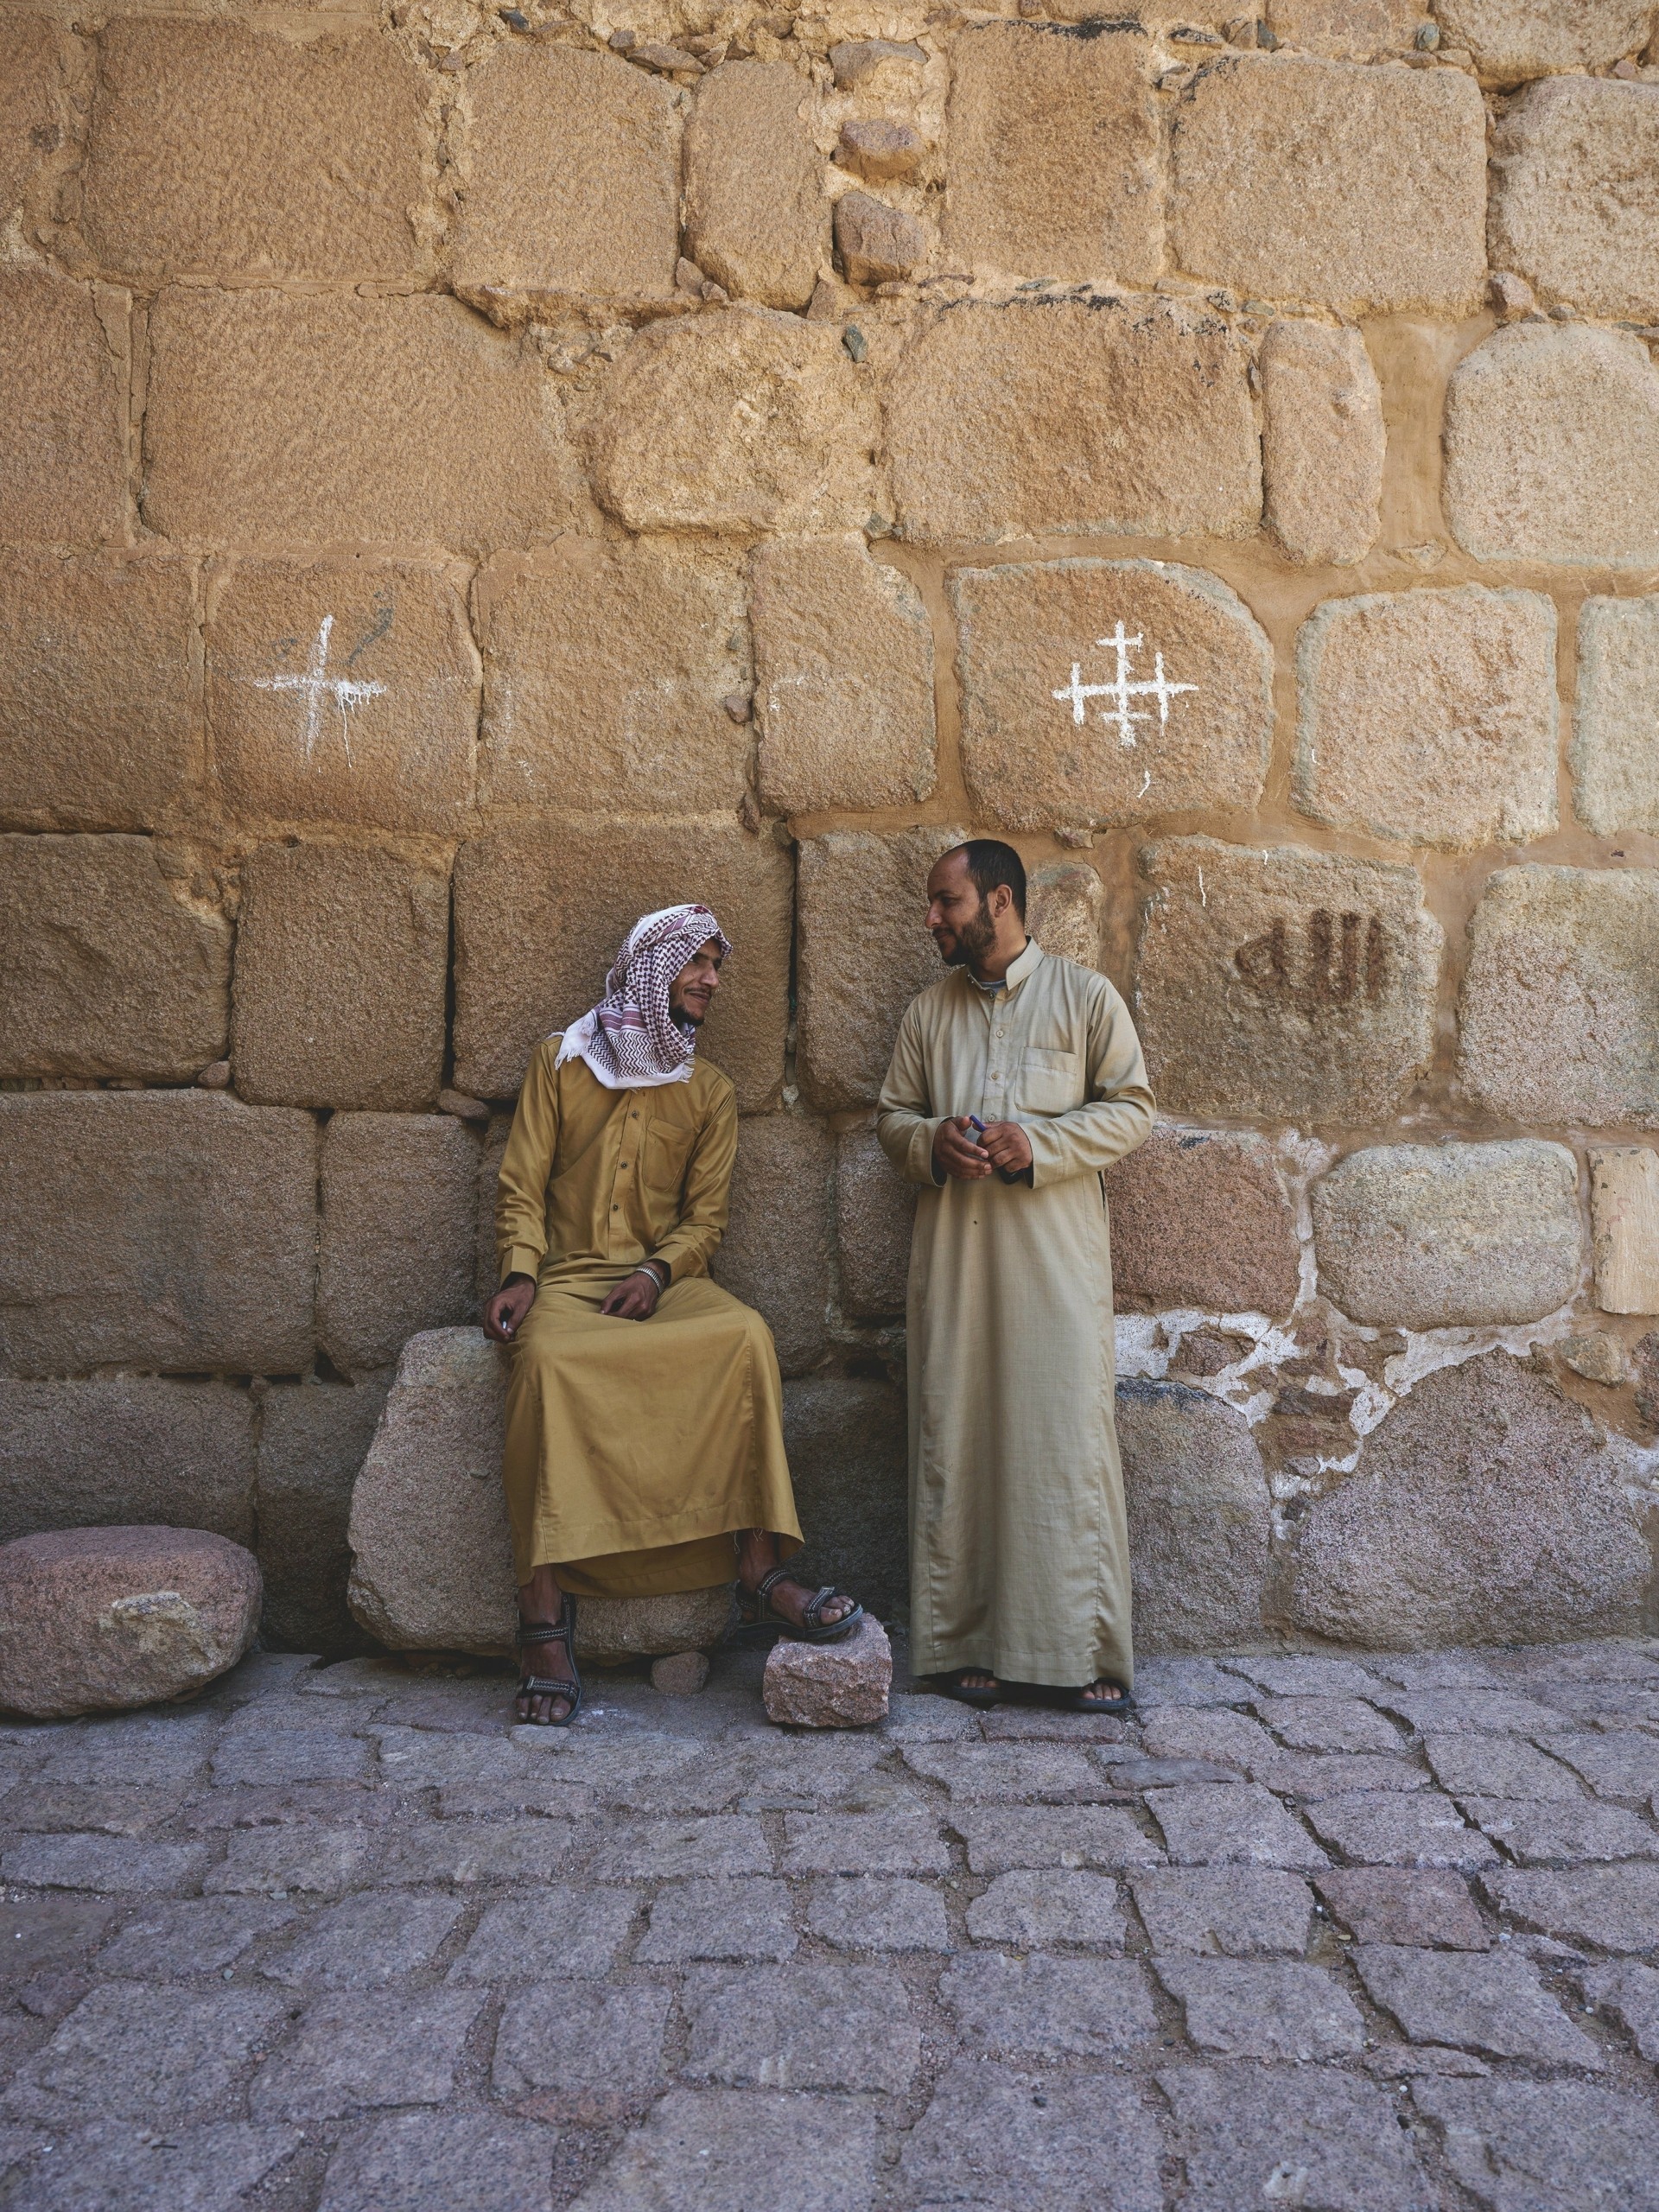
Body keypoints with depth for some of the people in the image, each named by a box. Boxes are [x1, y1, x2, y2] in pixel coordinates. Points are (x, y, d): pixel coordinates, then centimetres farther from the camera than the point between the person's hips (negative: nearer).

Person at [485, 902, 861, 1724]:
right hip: (566, 1280, -2)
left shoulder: (710, 1092, 16)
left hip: (666, 1283, 2)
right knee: (548, 1359, -37)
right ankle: (546, 1613, -37)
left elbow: (705, 1213, 9)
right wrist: (520, 1275, -12)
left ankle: (760, 1571, -29)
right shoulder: (562, 1060, 11)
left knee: (747, 1335, -31)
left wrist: (657, 1273, -11)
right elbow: (521, 1186, 6)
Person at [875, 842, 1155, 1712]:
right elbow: (891, 1115, 18)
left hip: (1054, 1251, -3)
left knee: (1066, 1437, -4)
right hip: (952, 1251, 3)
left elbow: (1131, 1107, 1)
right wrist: (932, 1142, -6)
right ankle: (967, 1642, 13)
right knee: (955, 1440, 3)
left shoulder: (1085, 995, 3)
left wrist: (1038, 1143, -13)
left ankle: (1083, 1651, 5)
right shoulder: (927, 1010, 14)